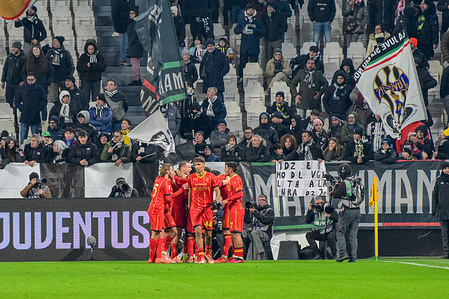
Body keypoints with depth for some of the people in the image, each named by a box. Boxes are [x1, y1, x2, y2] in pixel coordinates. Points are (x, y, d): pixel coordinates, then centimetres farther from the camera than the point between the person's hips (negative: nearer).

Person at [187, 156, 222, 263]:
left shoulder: (211, 177, -1)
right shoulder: (191, 178, 7)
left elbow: (217, 191, 2)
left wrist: (216, 201, -12)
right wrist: (189, 205, 17)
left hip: (207, 207, -1)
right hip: (195, 208, 1)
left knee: (208, 233, 3)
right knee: (198, 231, -15)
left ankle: (208, 254, 26)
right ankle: (201, 257, -15)